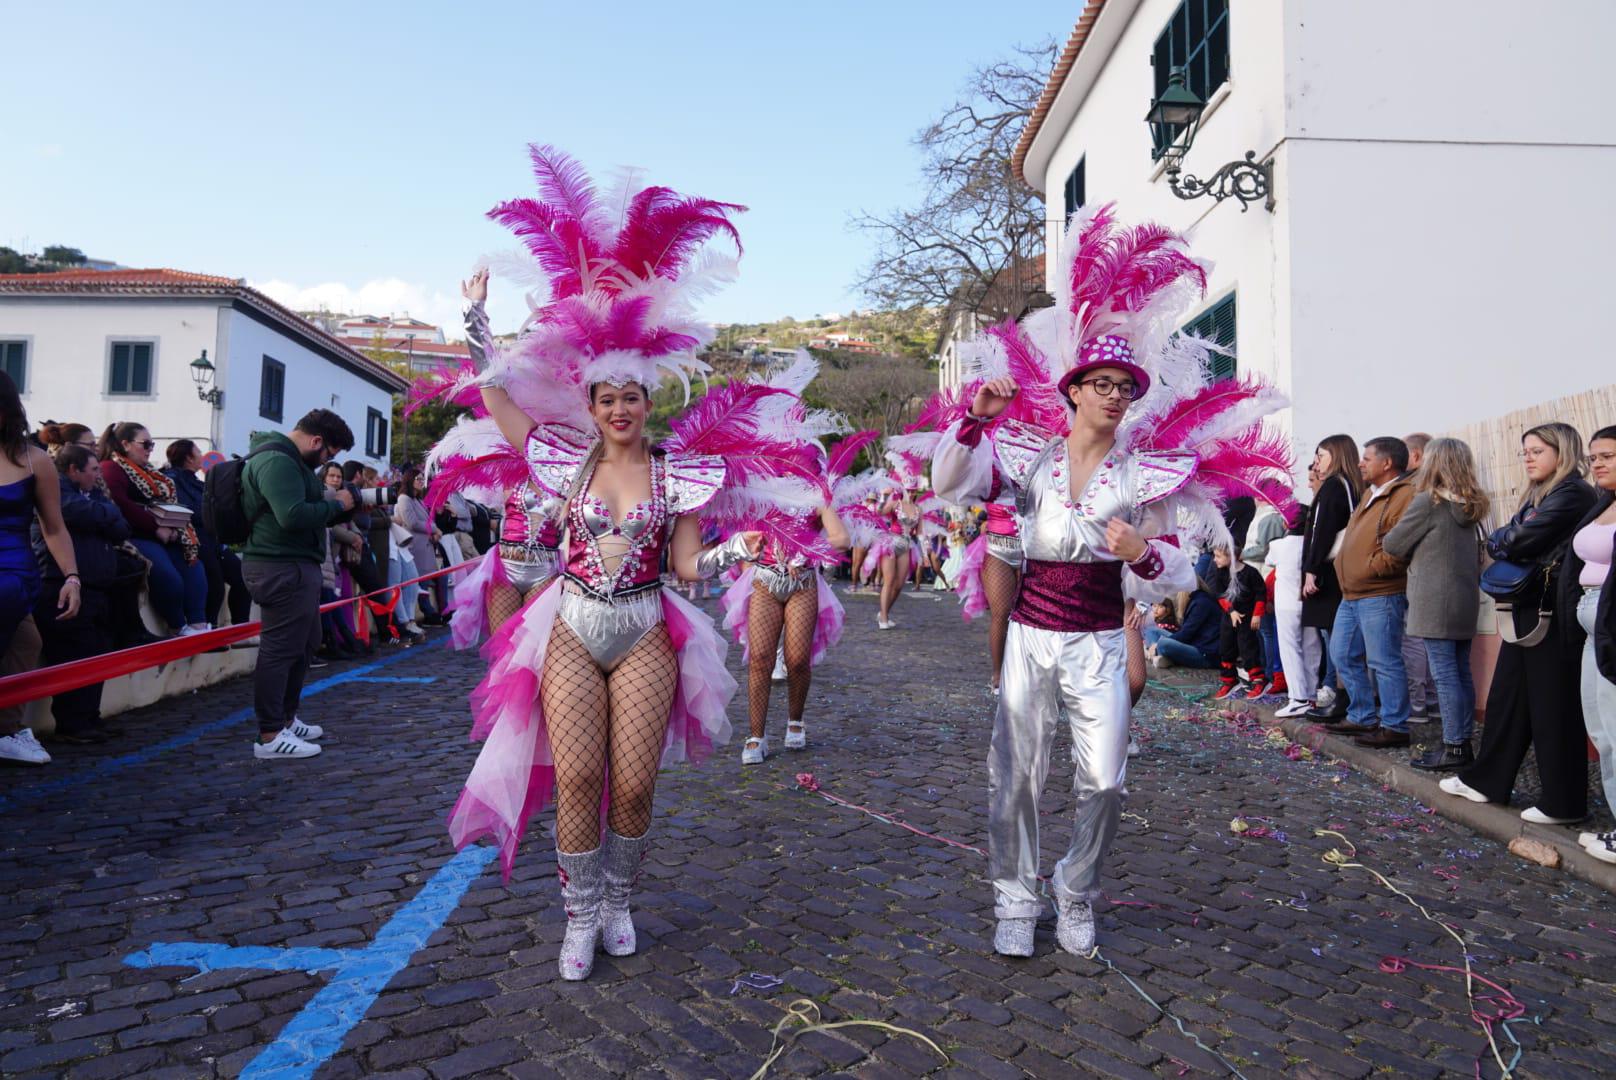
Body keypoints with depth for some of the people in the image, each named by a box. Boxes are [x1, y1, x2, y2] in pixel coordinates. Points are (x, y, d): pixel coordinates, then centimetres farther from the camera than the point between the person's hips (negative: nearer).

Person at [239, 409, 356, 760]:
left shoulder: (287, 459, 19)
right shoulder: (276, 461, -17)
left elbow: (305, 511, 22)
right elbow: (293, 515, -28)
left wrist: (335, 507, 7)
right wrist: (336, 504, -16)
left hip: (293, 565, 11)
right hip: (282, 568, -11)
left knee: (305, 643, 19)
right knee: (280, 648, -7)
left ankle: (285, 718, 31)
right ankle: (270, 736, -1)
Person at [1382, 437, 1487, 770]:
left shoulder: (1428, 501, -11)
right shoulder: (1470, 506, 11)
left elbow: (1394, 545, -7)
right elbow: (1476, 554, 21)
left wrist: (1409, 550, 14)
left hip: (1434, 602, -8)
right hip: (1465, 601, 8)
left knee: (1444, 675, -5)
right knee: (1461, 673, 11)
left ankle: (1452, 748, -3)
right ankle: (1463, 742, 17)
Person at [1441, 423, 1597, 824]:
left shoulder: (1573, 493, -12)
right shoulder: (1538, 496, 18)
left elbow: (1521, 540, -18)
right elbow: (1500, 540, 15)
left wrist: (1503, 543, 2)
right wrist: (1506, 542, -6)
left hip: (1553, 613, -10)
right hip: (1528, 609, 10)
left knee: (1554, 707, -2)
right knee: (1506, 697, 14)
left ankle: (1563, 802, 8)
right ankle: (1488, 780, 23)